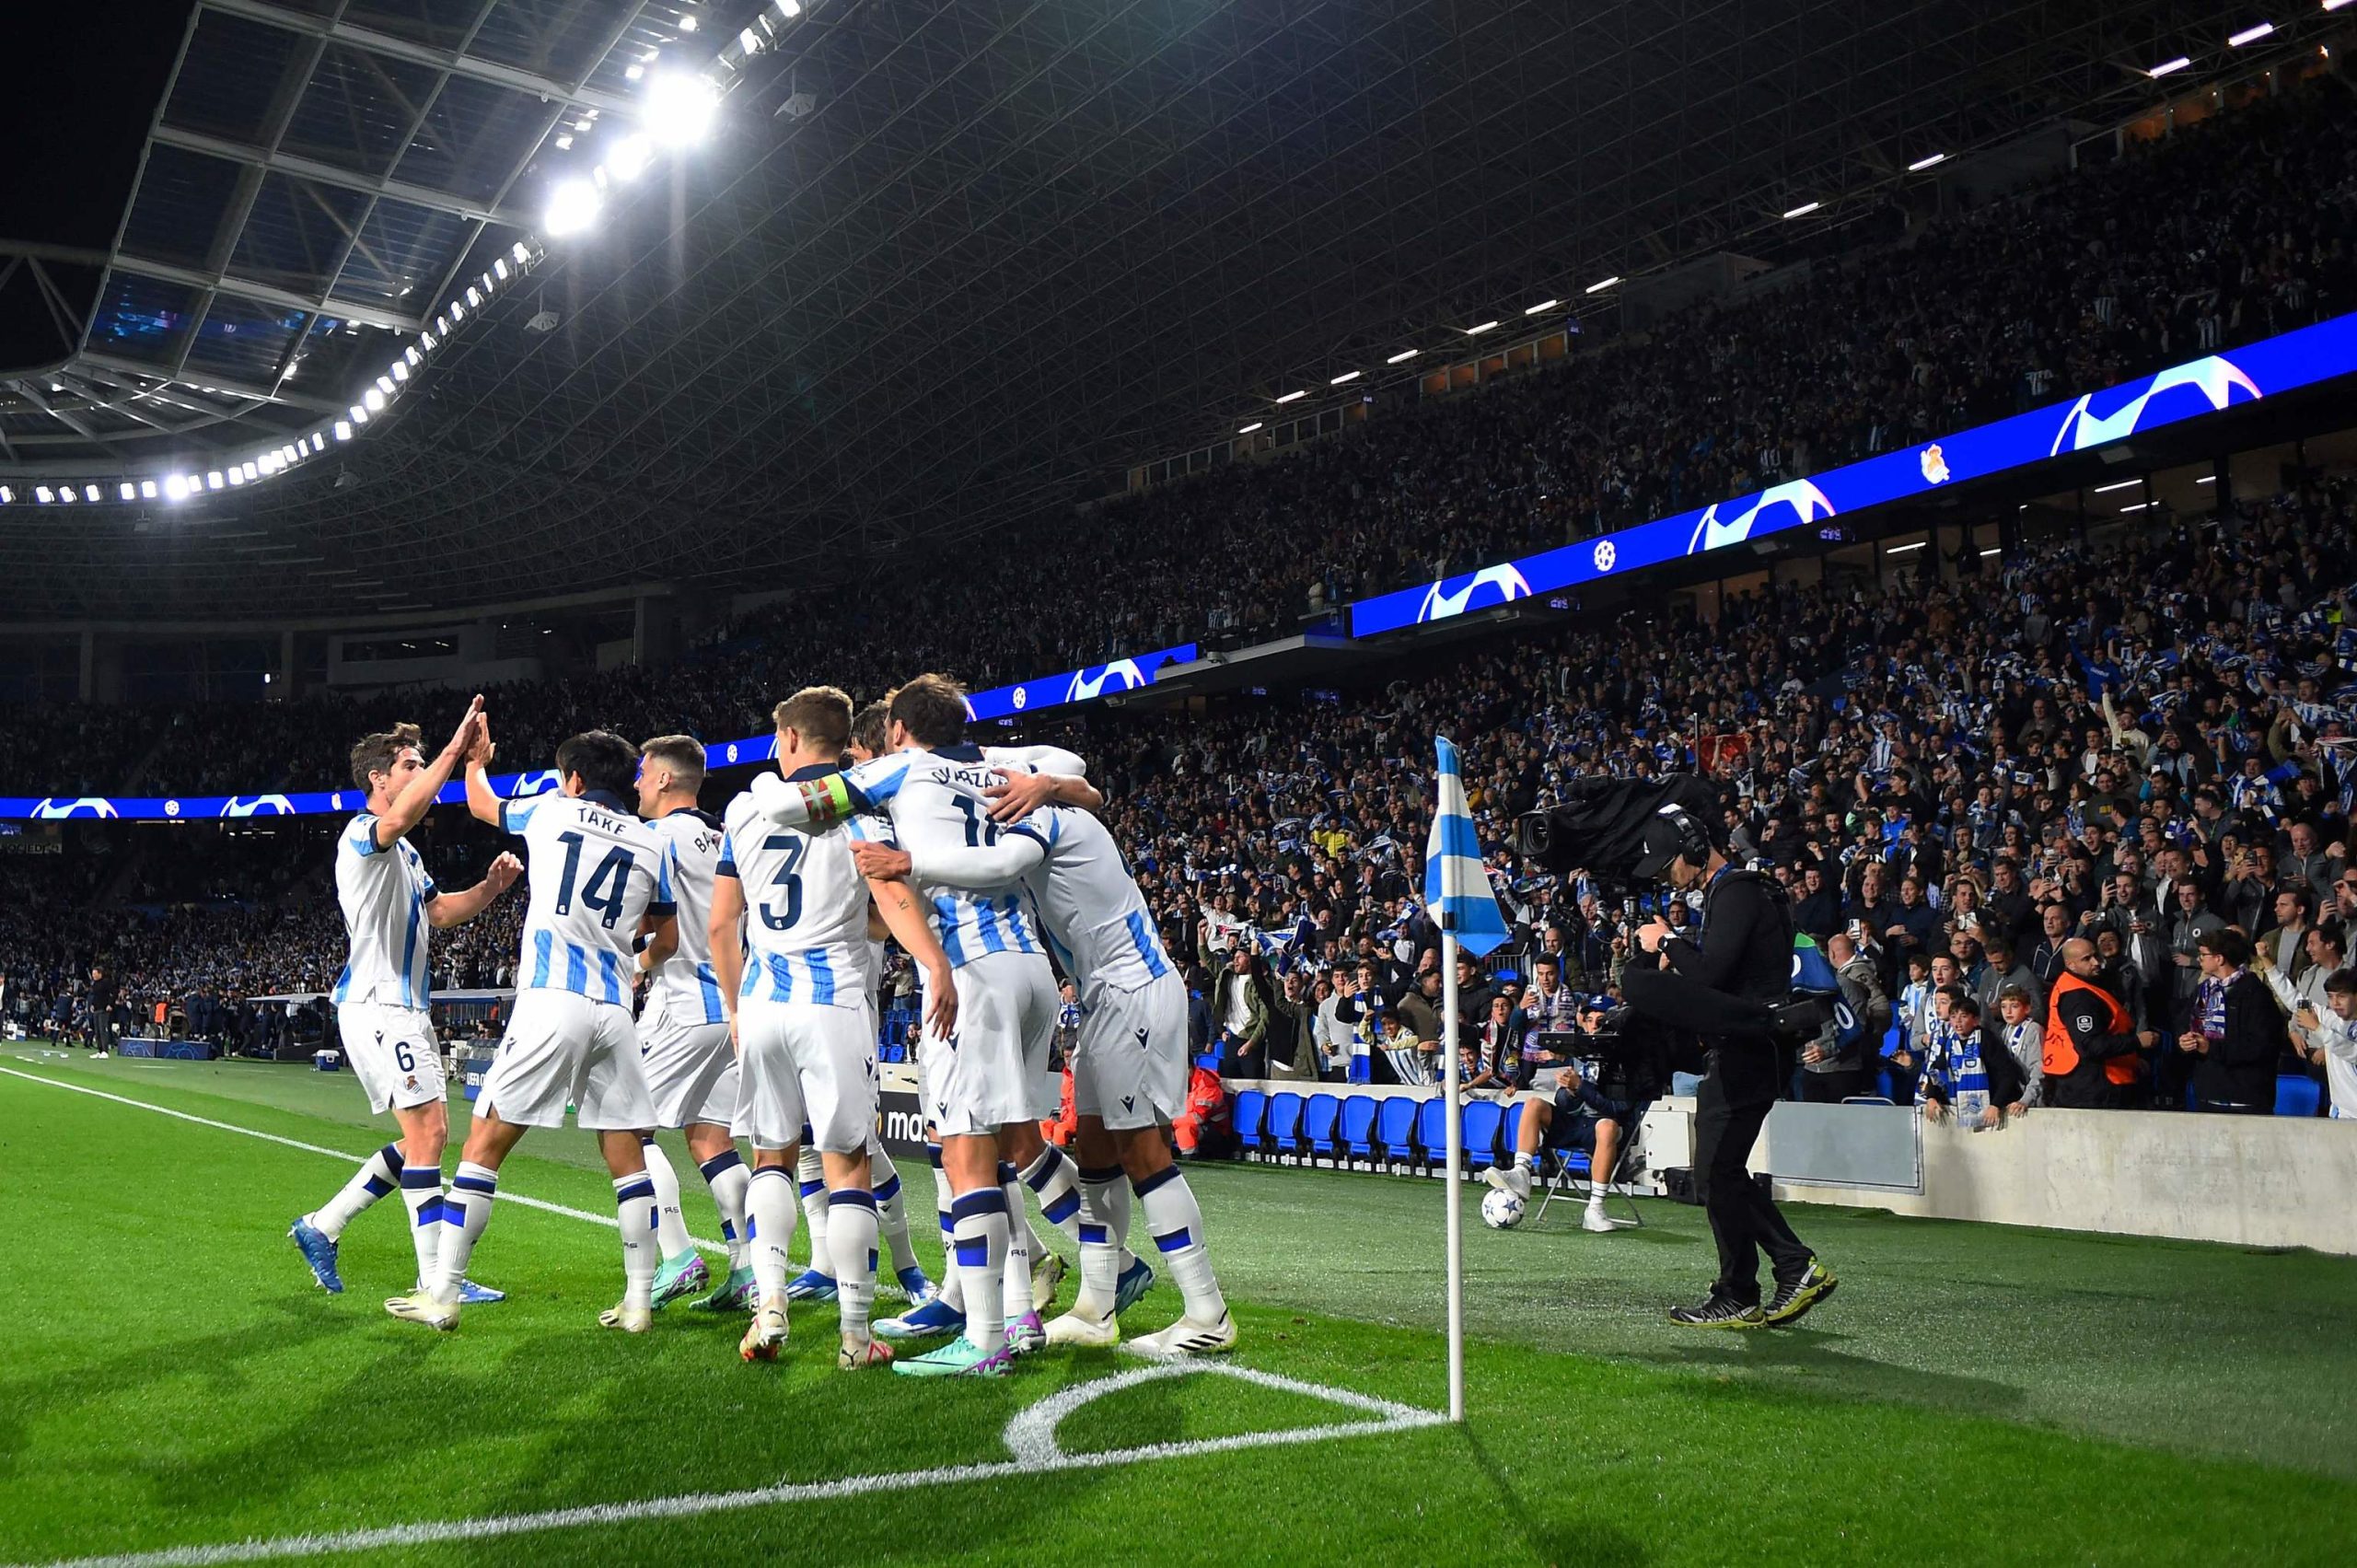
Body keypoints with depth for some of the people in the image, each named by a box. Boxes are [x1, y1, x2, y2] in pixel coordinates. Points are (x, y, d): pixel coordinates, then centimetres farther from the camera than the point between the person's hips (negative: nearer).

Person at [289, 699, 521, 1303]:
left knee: (426, 1136, 12)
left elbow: (438, 912, 24)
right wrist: (454, 749, -39)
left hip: (407, 1008, 10)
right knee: (427, 1133, -11)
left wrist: (489, 887, 6)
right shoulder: (362, 835, -11)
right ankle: (436, 1280, -7)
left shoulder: (406, 854, 21)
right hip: (377, 1008, -10)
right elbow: (398, 817, -35)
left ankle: (322, 1226, 22)